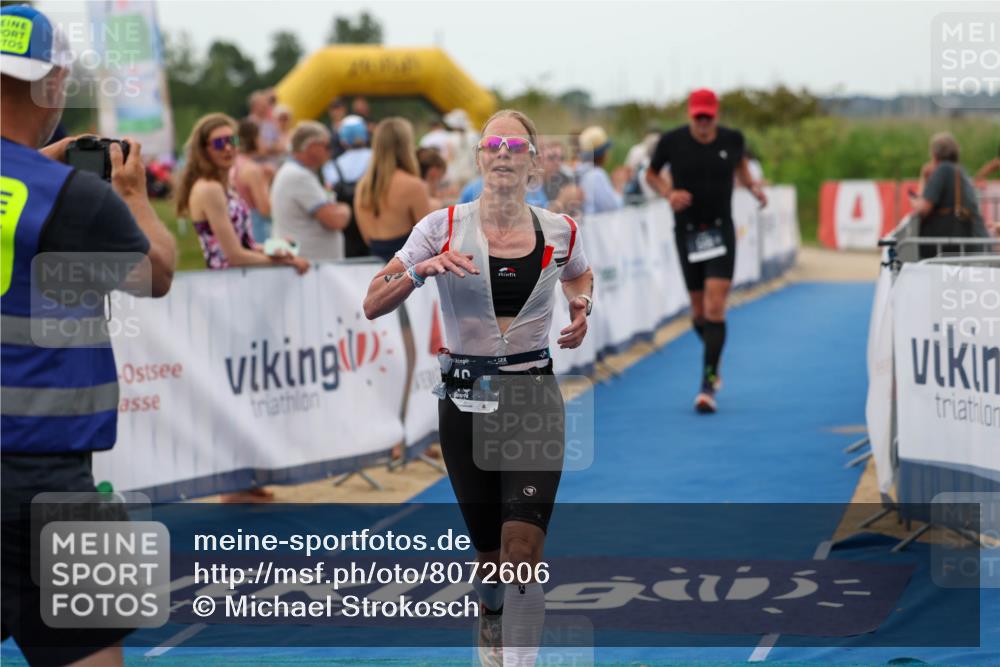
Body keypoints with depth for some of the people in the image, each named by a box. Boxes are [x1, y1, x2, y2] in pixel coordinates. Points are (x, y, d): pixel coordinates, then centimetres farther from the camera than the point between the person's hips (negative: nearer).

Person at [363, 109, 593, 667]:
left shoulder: (560, 232, 2)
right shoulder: (444, 227, -3)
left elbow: (580, 275, 27)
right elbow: (373, 305, -6)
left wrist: (581, 306, 4)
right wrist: (420, 269, -23)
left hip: (535, 396, 0)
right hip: (465, 396, 0)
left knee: (523, 549, -16)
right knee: (489, 552, 10)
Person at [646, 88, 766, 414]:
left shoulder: (732, 139, -2)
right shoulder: (672, 141, -7)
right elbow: (652, 173, 9)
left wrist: (752, 185, 5)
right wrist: (668, 193, -9)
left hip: (721, 231, -1)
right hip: (687, 232, 1)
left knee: (715, 308, -13)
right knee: (699, 310, 9)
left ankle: (708, 383, -12)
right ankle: (714, 362, 37)